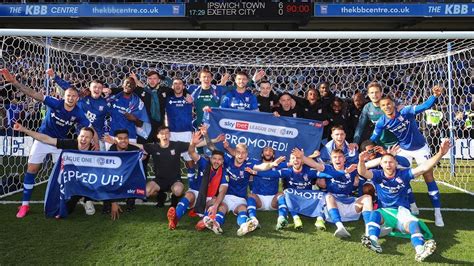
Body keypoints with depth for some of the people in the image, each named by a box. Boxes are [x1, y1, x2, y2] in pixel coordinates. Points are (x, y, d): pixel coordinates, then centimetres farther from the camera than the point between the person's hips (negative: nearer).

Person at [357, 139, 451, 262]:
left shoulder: (403, 174, 4)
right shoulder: (378, 175, 3)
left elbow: (424, 167, -7)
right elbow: (362, 172, -18)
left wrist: (441, 153, -22)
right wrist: (361, 161, -42)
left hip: (402, 214, 0)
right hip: (385, 212, 0)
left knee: (413, 223, -31)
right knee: (374, 214, -32)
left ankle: (420, 250, -57)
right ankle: (373, 241, -52)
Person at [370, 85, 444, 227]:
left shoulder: (405, 111, -27)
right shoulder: (381, 122, -18)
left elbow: (425, 106, -39)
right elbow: (373, 139, -9)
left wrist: (435, 95, -56)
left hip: (420, 148, -3)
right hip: (404, 150, 3)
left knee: (429, 177, -2)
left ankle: (437, 212, 5)